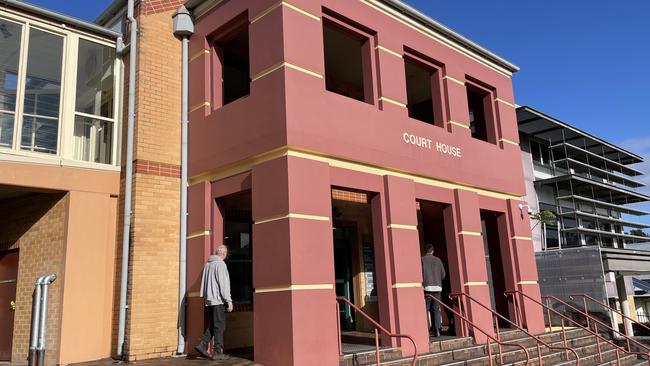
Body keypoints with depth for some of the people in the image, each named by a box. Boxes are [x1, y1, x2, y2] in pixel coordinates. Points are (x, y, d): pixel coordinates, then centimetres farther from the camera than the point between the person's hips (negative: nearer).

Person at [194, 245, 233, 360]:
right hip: (218, 300, -7)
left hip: (208, 300, 7)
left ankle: (202, 345, 5)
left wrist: (204, 297, 18)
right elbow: (224, 284, -15)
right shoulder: (220, 264, -11)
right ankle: (217, 352, 2)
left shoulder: (207, 264, 12)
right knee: (219, 326, -1)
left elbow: (203, 283, 15)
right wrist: (229, 301, -12)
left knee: (211, 325, 16)